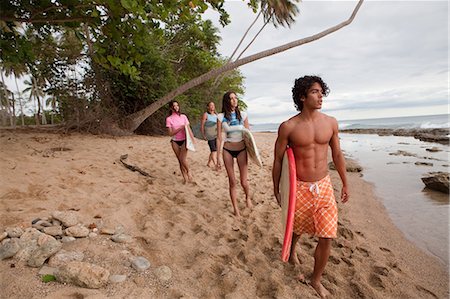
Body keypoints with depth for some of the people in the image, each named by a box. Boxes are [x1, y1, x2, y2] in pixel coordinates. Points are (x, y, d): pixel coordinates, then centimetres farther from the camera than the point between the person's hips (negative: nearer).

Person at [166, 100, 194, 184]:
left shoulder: (183, 117, 3)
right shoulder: (169, 119, -2)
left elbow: (189, 129, 5)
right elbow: (170, 133, -7)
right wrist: (180, 128, -18)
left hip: (184, 140, 0)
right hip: (175, 141, 1)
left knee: (183, 159, -15)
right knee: (180, 160, 4)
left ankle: (188, 172, 11)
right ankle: (185, 177, 17)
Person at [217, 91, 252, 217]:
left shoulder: (243, 115, 0)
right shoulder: (221, 117, -2)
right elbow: (219, 138, 0)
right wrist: (218, 157, 0)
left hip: (241, 150, 0)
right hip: (228, 150, 0)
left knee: (244, 181, 1)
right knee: (232, 182, 5)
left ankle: (248, 197, 35)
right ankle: (236, 209, 21)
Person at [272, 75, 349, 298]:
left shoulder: (331, 123, 0)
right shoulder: (288, 127, -11)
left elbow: (337, 155, 10)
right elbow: (278, 159, -3)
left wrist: (345, 184, 15)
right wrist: (276, 188, 2)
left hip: (324, 186, 3)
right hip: (299, 188, -3)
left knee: (327, 237, 3)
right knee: (297, 228, 17)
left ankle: (316, 279, 28)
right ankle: (291, 251, 54)